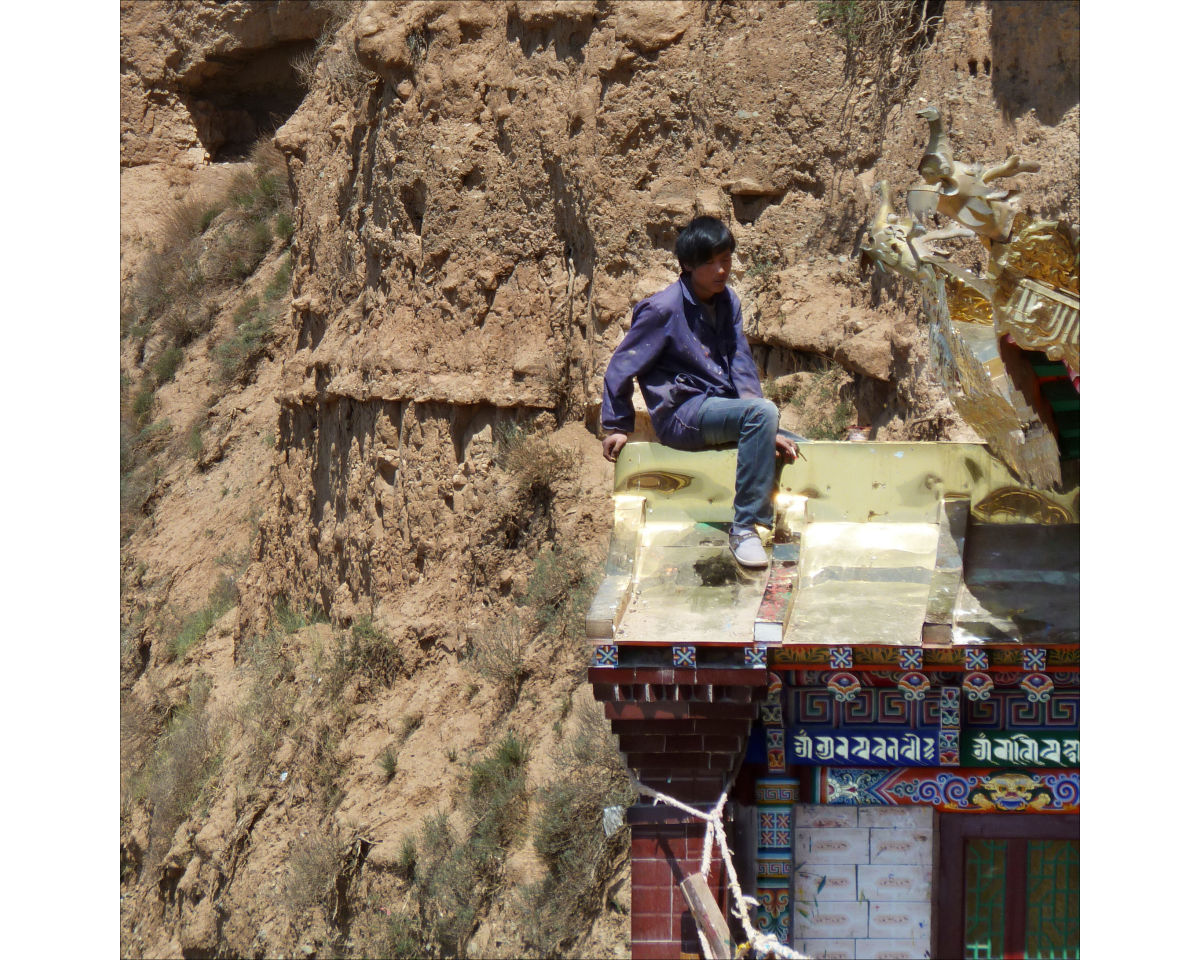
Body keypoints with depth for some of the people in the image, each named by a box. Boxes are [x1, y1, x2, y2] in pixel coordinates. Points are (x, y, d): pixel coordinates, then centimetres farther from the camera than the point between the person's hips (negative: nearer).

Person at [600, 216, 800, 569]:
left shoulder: (728, 303, 11)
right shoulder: (663, 309, -11)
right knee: (763, 411, -33)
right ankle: (745, 528, -33)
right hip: (682, 414, -8)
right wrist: (616, 426, 3)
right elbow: (621, 368, -3)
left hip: (722, 406, 8)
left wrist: (767, 431, -2)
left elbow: (741, 367, 10)